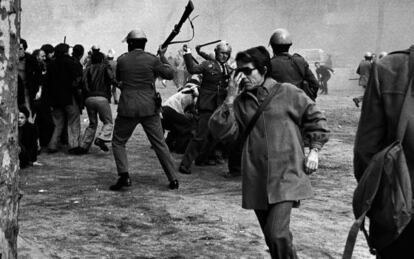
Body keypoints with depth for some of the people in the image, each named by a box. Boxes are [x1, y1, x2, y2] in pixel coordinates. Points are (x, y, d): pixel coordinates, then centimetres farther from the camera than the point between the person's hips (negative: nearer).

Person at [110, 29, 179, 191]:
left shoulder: (121, 60, 0)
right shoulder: (151, 59, -3)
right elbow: (169, 74, 6)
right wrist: (162, 56, 17)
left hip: (128, 109, -1)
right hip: (149, 108, 1)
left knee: (118, 142, 13)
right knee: (160, 144, 8)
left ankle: (124, 176, -4)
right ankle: (173, 179, 7)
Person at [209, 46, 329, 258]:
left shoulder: (288, 93, -1)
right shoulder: (240, 102, 6)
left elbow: (315, 119, 9)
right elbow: (221, 131, -5)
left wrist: (314, 150, 1)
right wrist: (230, 99, -13)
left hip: (285, 177, -4)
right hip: (256, 181, 4)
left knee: (277, 235, -19)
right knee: (272, 239, 12)